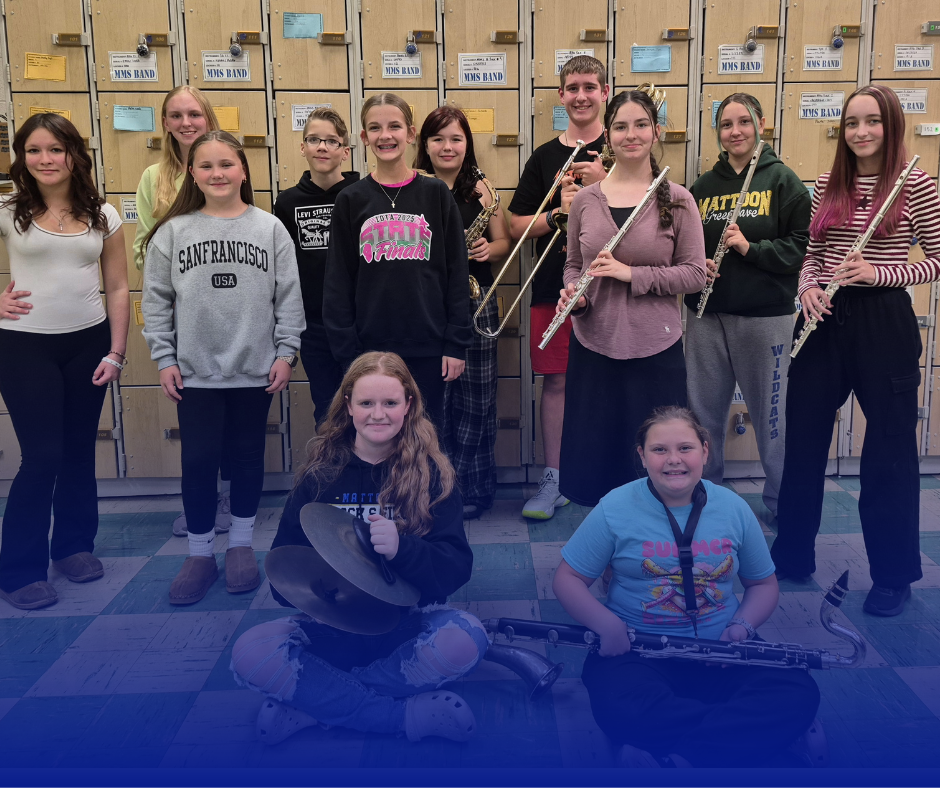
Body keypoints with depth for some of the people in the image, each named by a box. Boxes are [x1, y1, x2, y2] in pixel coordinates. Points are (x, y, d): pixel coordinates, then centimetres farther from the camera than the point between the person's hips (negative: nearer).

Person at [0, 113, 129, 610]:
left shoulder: (102, 216, 5)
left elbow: (117, 288, 6)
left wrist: (116, 353, 1)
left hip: (88, 342, 3)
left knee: (79, 450, 10)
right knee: (42, 456, -5)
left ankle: (74, 545, 28)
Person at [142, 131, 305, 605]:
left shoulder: (270, 229, -1)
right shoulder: (172, 231, 0)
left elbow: (288, 297, 0)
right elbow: (156, 301, 3)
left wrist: (286, 353, -4)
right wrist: (164, 358, -1)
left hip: (256, 369, 0)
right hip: (194, 370, 0)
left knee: (248, 456, 11)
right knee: (198, 460, 4)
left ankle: (241, 545, 27)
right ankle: (200, 553, 20)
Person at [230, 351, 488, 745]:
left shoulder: (431, 474, -2)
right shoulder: (320, 475, 3)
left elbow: (458, 567, -11)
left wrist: (402, 547, -30)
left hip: (409, 623, -1)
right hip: (331, 627, 1)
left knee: (465, 639, -32)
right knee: (249, 654, -24)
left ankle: (313, 703, -17)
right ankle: (410, 714, -18)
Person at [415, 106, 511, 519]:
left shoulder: (479, 189, 6)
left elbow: (504, 242, 11)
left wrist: (488, 249, -9)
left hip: (475, 302, 2)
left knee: (475, 397, 5)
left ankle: (472, 488, 21)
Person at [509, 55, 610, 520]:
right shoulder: (544, 157, 9)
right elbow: (516, 226, 6)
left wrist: (605, 185, -18)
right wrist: (558, 212, -12)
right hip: (553, 287, 2)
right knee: (556, 380, 5)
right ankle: (554, 478, 16)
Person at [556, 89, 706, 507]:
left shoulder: (677, 200, -1)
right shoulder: (585, 200, 5)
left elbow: (695, 273, -4)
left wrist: (631, 274, -16)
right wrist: (572, 294, -8)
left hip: (656, 347, -2)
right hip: (593, 344, 2)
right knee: (594, 449, 9)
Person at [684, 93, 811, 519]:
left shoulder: (782, 180, 0)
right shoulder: (703, 185, 10)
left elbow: (802, 245, -7)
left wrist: (750, 247, -19)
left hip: (766, 315, -3)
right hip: (706, 313, 4)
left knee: (771, 411, 5)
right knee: (703, 409, 10)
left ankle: (781, 500, 23)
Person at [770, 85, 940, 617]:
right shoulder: (827, 186, 9)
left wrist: (878, 273, -18)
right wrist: (808, 286, -6)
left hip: (883, 323, -4)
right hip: (823, 321, 5)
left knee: (890, 447, 4)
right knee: (803, 438, 10)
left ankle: (894, 575, 20)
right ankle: (793, 554, 28)